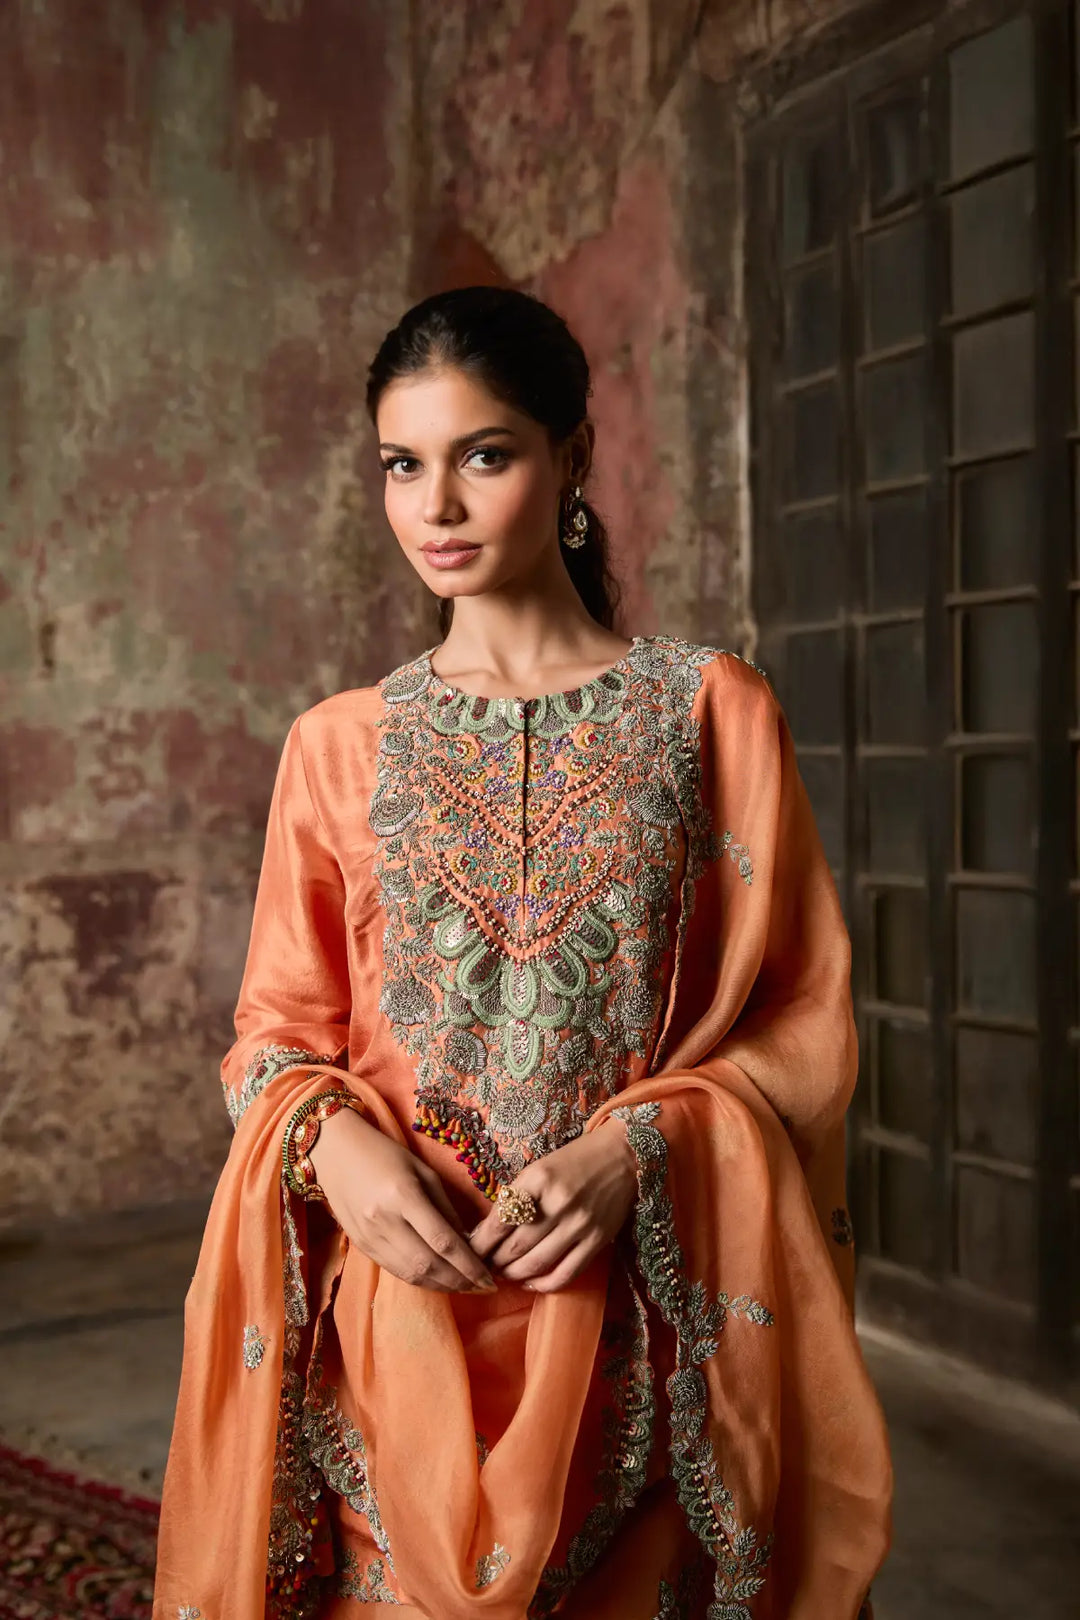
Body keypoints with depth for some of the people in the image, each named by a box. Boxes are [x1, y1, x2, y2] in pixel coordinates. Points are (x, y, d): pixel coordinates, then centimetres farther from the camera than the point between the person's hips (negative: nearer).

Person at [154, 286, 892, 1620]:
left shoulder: (711, 712, 0)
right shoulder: (340, 745, 5)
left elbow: (804, 1026, -1)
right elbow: (277, 1032, 8)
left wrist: (638, 1152, -17)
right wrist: (335, 1144, -13)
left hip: (635, 1320, -1)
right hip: (396, 1307, 1)